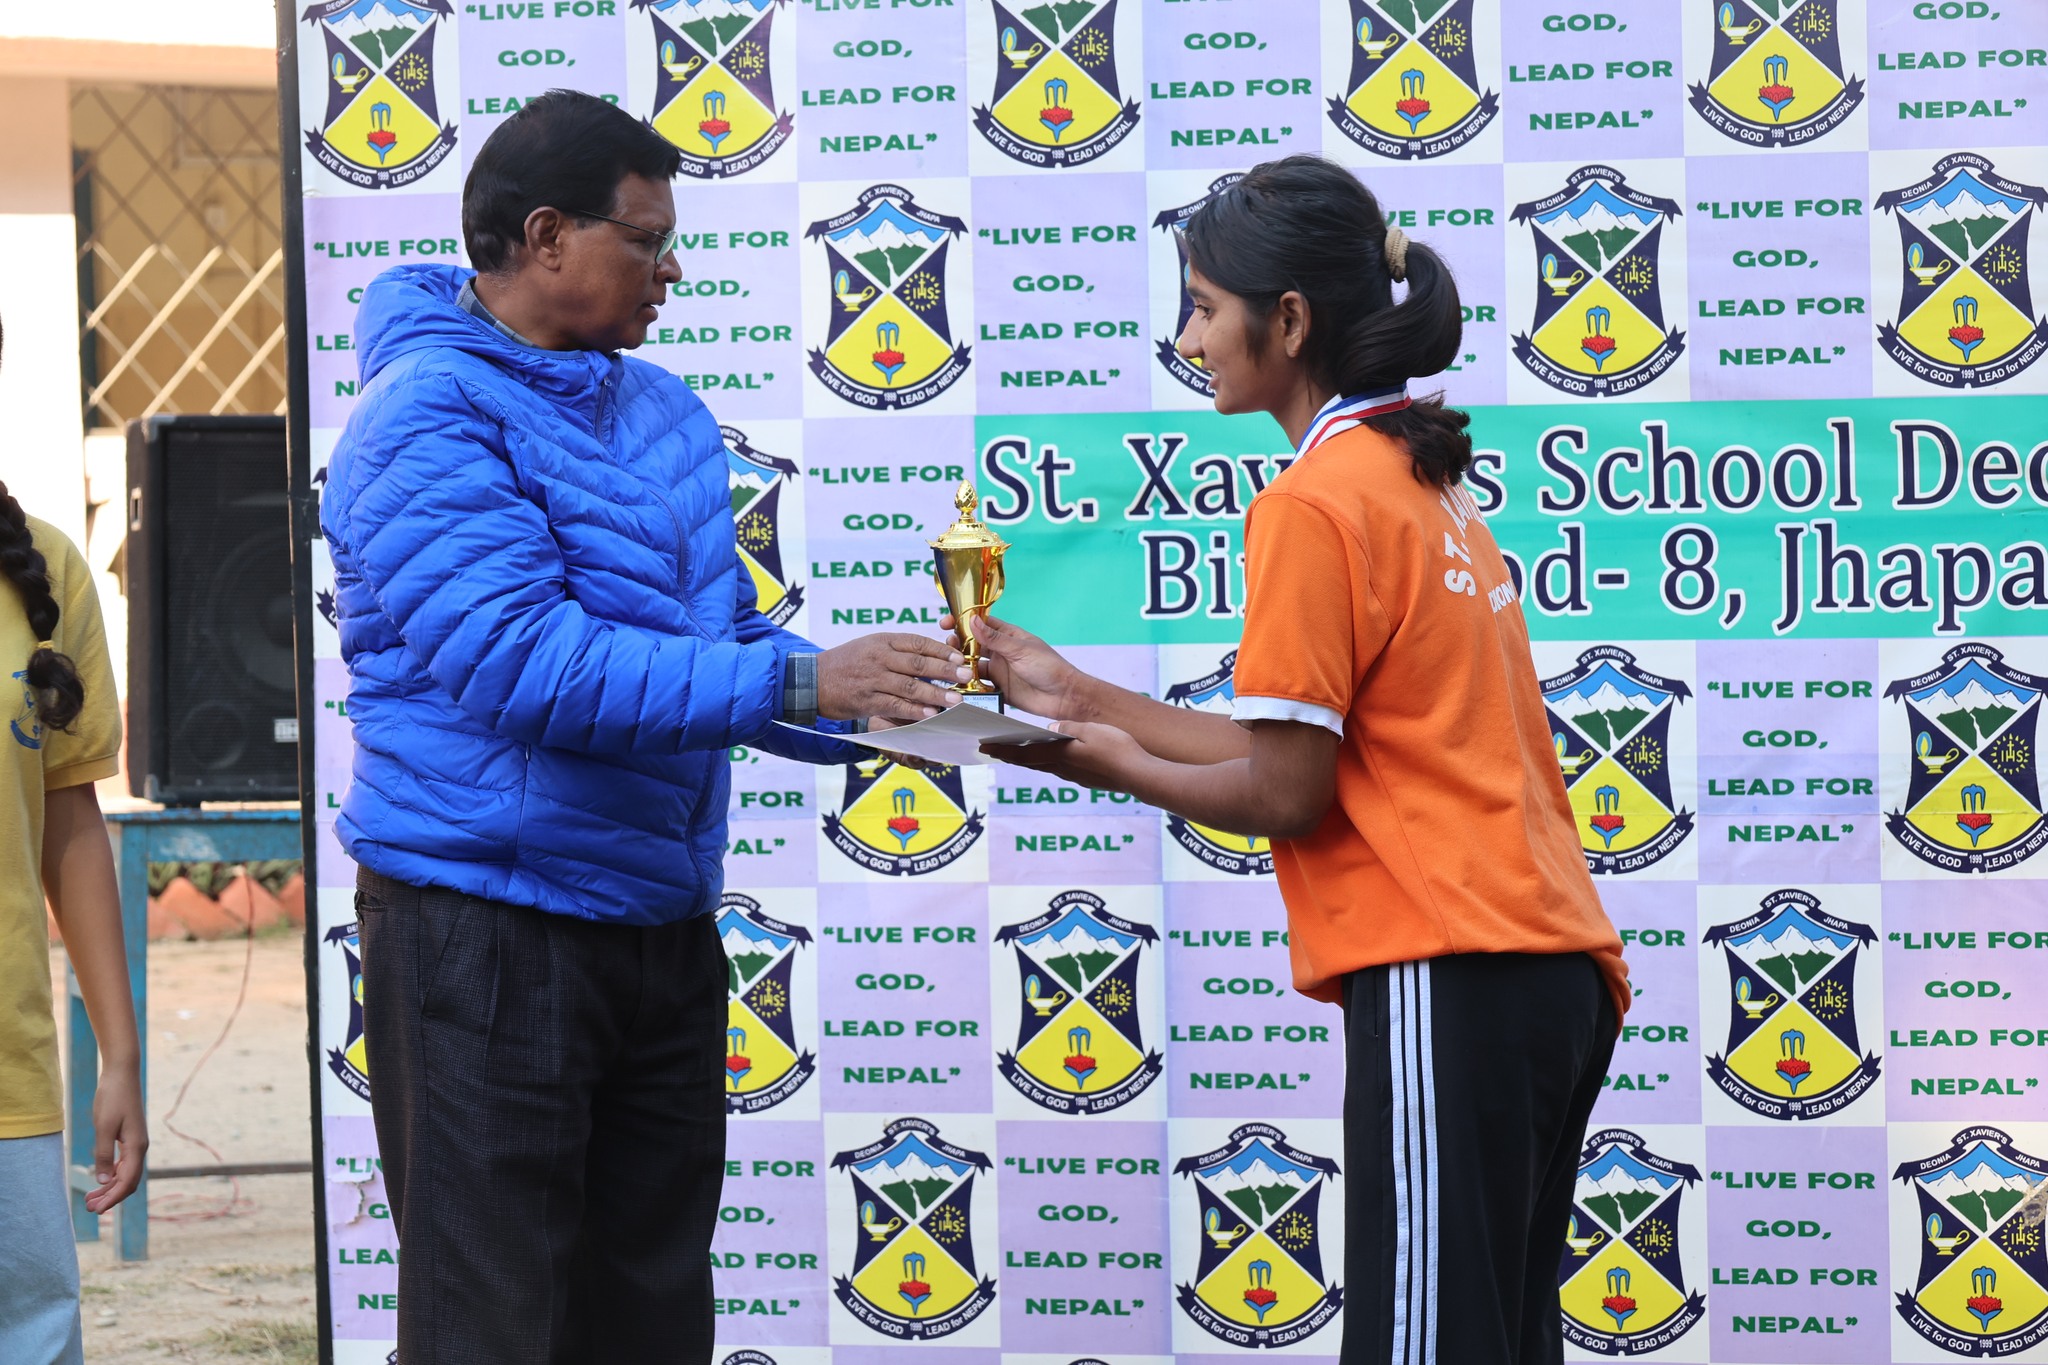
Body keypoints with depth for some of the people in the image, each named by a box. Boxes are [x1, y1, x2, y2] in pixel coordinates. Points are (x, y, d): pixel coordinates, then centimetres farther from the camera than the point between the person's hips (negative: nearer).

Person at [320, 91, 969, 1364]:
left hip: (661, 926, 8)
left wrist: (889, 704, -3)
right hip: (488, 933, -8)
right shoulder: (431, 418, -14)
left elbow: (725, 635, 15)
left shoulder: (664, 414, 12)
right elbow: (526, 661, -25)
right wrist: (797, 683, -25)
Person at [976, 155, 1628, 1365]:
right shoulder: (1422, 479, 17)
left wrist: (1113, 764, 6)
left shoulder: (1318, 504, -9)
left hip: (1446, 979, -9)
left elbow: (1287, 794, -10)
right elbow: (1312, 744, 17)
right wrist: (1084, 696, 20)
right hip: (1553, 969, 9)